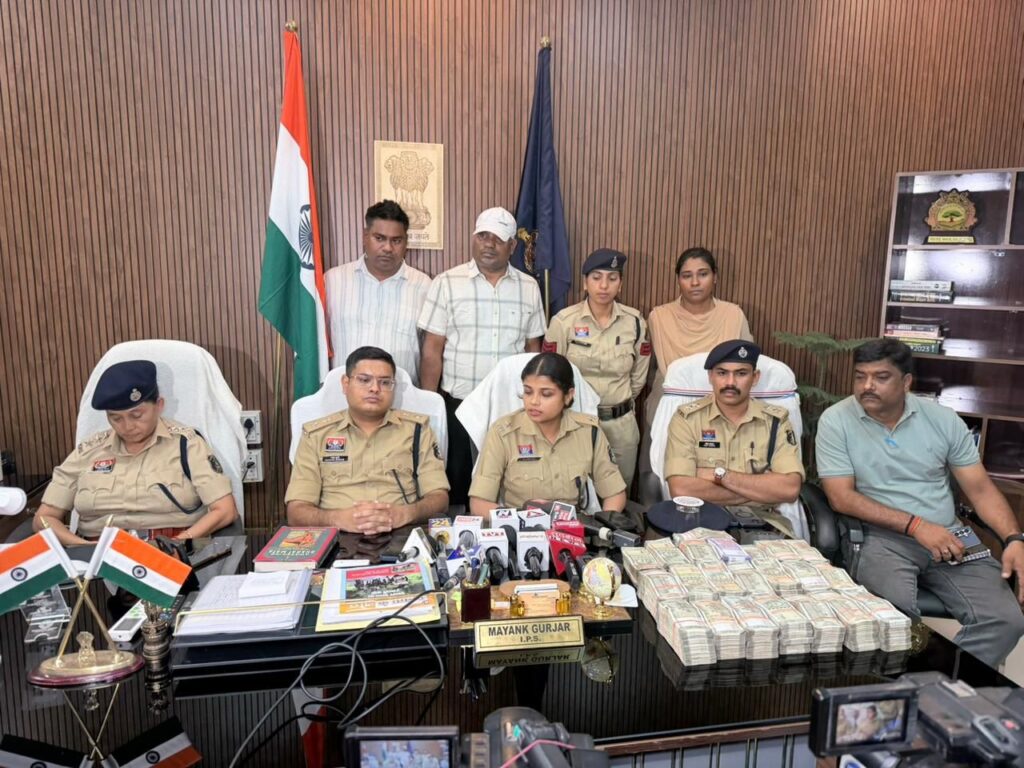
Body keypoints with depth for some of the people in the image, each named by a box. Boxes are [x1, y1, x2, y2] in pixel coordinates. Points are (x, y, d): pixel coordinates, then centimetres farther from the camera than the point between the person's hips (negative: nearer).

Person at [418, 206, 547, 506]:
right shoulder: (446, 283, -4)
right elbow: (432, 351, -4)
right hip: (458, 404, -2)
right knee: (456, 484, 10)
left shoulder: (529, 287, 4)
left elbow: (533, 348, 10)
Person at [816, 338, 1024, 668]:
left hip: (948, 538, 4)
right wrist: (916, 525, -15)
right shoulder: (836, 421, -4)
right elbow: (841, 497, -9)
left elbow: (981, 489, 8)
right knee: (896, 612, -33)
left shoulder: (943, 418, 5)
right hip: (881, 537, -4)